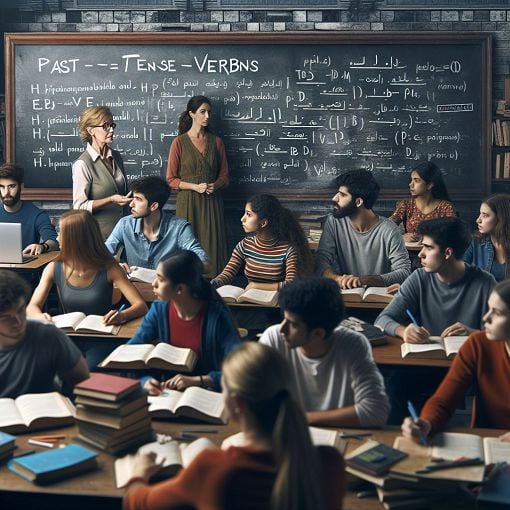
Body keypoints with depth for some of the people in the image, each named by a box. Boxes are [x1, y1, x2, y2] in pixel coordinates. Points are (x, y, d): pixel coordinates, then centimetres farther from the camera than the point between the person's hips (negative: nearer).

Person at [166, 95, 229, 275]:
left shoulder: (216, 142, 8)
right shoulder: (180, 142, 0)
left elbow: (224, 176, 12)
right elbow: (171, 179, -1)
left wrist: (215, 185, -10)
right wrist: (195, 186, -14)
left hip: (212, 203, 3)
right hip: (188, 202, -2)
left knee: (213, 247, -1)